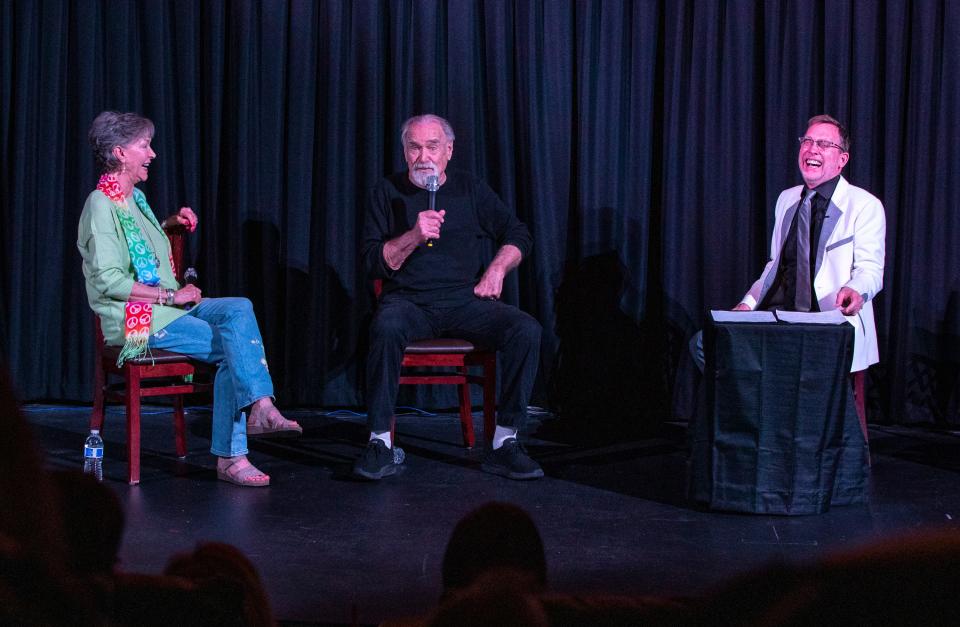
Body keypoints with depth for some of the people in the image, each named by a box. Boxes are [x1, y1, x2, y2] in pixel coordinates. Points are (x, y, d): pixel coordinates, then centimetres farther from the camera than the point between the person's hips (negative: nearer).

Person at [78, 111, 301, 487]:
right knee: (233, 347, -21)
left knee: (238, 309, -18)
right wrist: (170, 295, -18)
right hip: (135, 317, -8)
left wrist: (172, 222, 21)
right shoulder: (101, 205, -10)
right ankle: (230, 457, -24)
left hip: (168, 306, 8)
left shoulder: (134, 198, 19)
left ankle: (259, 406, -31)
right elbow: (108, 280, -19)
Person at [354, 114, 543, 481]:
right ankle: (380, 443, -30)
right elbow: (374, 263, 0)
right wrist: (414, 237, -14)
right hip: (409, 301, -2)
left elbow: (518, 234, 18)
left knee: (526, 330, -25)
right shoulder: (388, 194, 8)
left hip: (464, 300, 2)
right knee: (387, 328, -38)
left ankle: (505, 443, -19)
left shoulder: (470, 189, 13)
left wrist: (498, 268, 0)